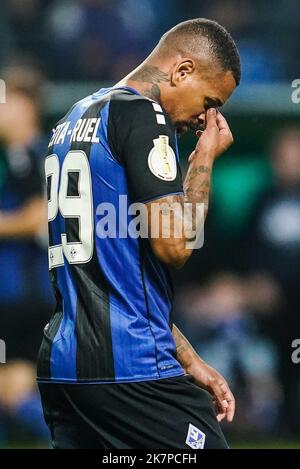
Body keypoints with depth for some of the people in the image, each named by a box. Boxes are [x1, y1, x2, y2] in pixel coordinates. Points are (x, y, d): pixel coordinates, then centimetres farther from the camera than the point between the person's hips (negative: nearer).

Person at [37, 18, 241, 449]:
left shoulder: (73, 121, 21)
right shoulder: (143, 114, -8)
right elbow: (173, 245, -15)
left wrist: (187, 360, 22)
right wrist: (204, 159, 0)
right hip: (131, 366, -9)